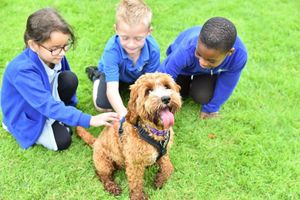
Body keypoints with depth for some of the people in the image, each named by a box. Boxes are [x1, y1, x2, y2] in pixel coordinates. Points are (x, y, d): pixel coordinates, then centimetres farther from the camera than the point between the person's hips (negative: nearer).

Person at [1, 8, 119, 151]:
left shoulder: (55, 55, -18)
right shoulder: (22, 70, -38)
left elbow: (69, 83, 2)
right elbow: (48, 106, -41)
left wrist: (70, 106, 9)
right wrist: (89, 120, -46)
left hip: (48, 96, 5)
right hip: (27, 116, -5)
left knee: (70, 79, -19)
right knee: (62, 141, -18)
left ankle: (58, 120, 1)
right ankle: (18, 127, 6)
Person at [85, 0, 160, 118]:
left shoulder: (153, 49, -34)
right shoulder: (112, 50, -41)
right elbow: (112, 89, -46)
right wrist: (123, 113, -61)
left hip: (139, 75, 3)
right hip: (113, 74, -2)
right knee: (103, 106, -18)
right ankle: (97, 76, 13)